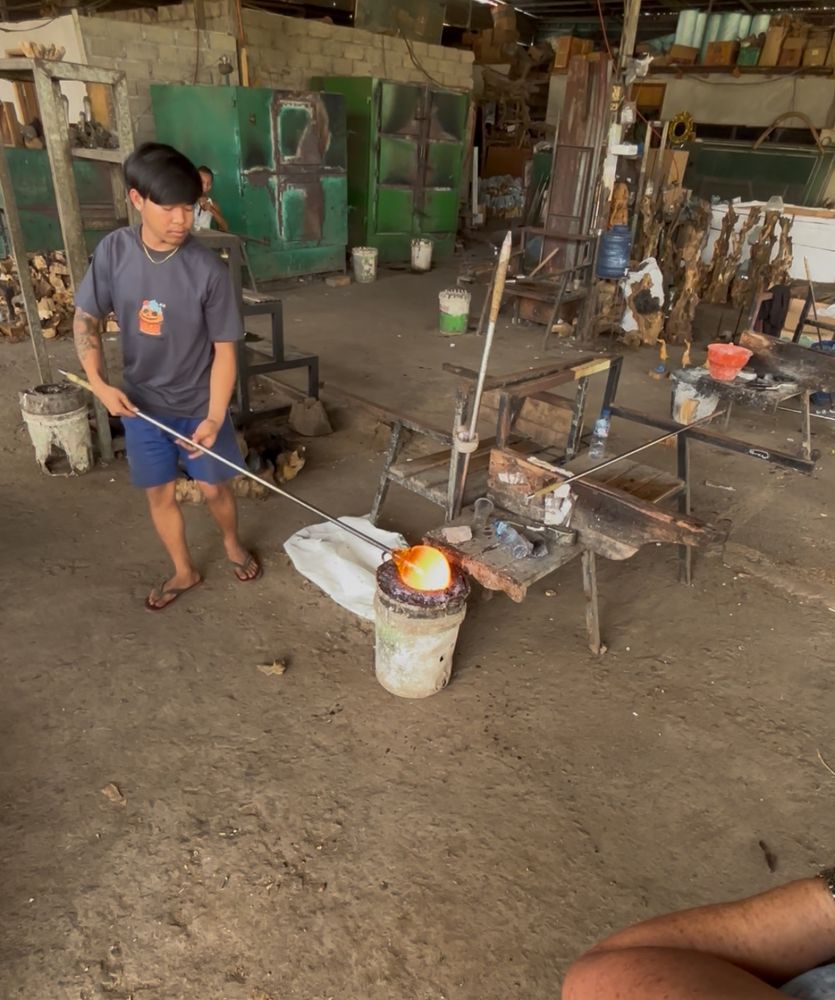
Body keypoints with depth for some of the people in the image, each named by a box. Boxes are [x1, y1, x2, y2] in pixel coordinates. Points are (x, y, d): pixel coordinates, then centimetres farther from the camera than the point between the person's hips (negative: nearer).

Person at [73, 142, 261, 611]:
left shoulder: (208, 269, -18)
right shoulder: (114, 250, -10)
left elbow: (224, 349, -15)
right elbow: (87, 318, 0)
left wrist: (214, 418, -23)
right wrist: (99, 383, -13)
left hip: (198, 405, -2)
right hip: (141, 404, 3)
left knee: (214, 487, 11)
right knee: (159, 493, 12)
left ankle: (234, 544, 42)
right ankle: (185, 571, 34)